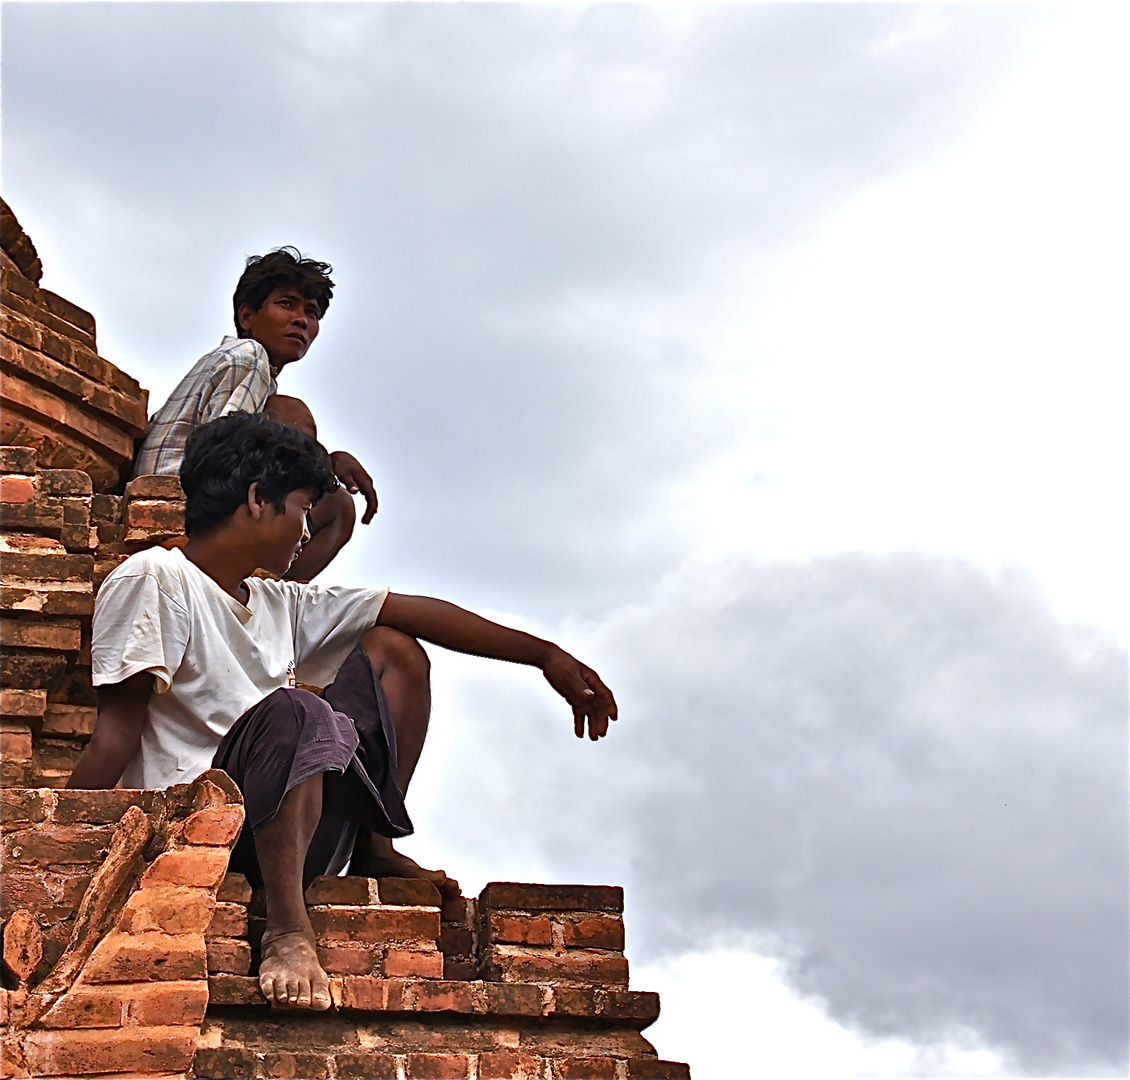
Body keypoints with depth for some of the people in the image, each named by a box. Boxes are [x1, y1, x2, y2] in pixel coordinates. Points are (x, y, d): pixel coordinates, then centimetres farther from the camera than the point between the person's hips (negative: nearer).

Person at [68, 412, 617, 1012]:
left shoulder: (279, 605, 19)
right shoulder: (153, 580, -4)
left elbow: (415, 614, 20)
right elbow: (115, 739, -12)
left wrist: (545, 654, 17)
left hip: (293, 834, 8)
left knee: (392, 649, 15)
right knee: (290, 710, -36)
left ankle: (375, 848, 9)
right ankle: (287, 929, -41)